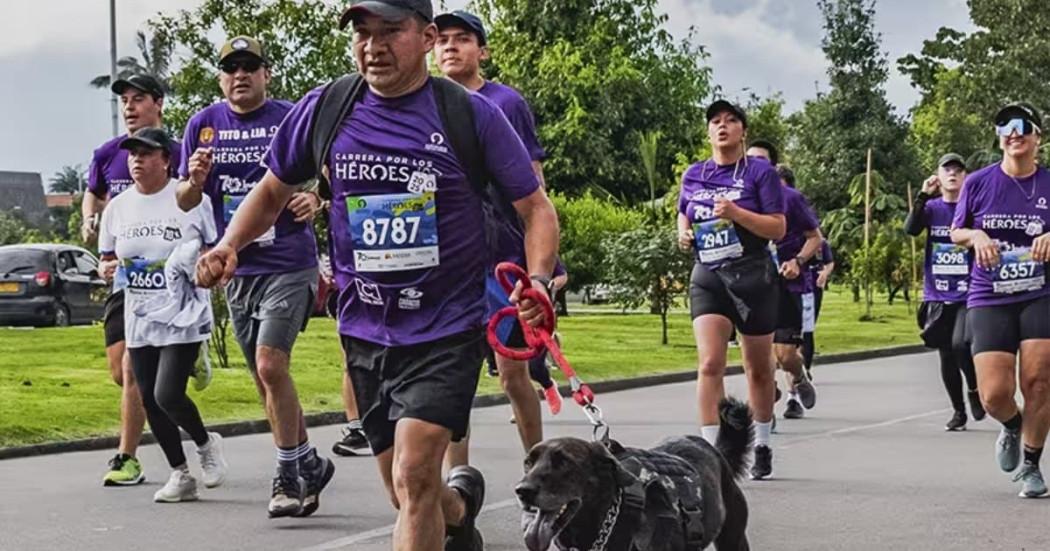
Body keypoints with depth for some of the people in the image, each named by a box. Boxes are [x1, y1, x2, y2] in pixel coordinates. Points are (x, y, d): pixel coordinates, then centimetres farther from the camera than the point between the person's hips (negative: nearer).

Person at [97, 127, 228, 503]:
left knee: (167, 394, -15)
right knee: (149, 400, 6)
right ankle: (181, 475, 20)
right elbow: (106, 258, 18)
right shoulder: (118, 208, 8)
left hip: (183, 316, -5)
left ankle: (206, 443, 15)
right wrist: (108, 269, -5)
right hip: (139, 319, 6)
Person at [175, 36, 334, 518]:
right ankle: (310, 464, 27)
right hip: (236, 269, 5)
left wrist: (315, 200, -19)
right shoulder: (203, 125, 7)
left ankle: (287, 475, -5)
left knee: (271, 365, -17)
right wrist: (194, 180, -12)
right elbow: (185, 202, 10)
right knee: (265, 381, 11)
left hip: (288, 264, -5)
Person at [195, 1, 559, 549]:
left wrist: (537, 282, -20)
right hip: (365, 333, 4)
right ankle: (460, 506, 50)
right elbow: (273, 191, 14)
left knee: (414, 477, -20)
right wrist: (229, 244, -5)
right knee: (409, 496, 16)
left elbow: (535, 206, -2)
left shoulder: (471, 114, -9)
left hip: (446, 332, -4)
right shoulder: (323, 110, -1)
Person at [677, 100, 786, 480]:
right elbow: (683, 213, 27)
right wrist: (683, 233, 4)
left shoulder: (760, 172, -3)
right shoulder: (693, 175, 9)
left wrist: (736, 213, -21)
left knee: (759, 369, 10)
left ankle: (761, 446, 28)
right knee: (710, 363, -15)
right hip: (707, 277, 2)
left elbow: (778, 228, -8)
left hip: (752, 277, -2)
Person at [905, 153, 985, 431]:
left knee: (960, 345, -21)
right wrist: (923, 195, -21)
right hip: (937, 297, 3)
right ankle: (958, 411, 24)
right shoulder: (932, 208, 6)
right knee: (946, 356, 8)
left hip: (968, 294, -3)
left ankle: (974, 390, 7)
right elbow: (911, 229, -12)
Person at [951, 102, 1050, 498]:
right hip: (989, 300, 0)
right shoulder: (978, 183, 3)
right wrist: (975, 236, -8)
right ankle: (1012, 426, 27)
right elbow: (956, 232, 14)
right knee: (995, 395, -11)